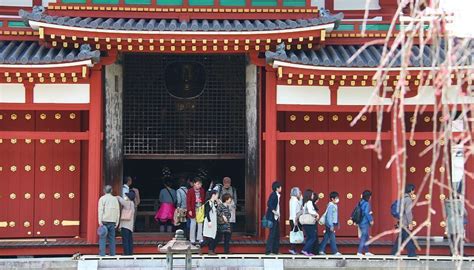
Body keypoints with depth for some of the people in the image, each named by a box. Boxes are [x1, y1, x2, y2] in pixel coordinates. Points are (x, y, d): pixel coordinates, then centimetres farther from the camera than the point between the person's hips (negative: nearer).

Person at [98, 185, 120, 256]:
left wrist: (100, 222, -10)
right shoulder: (115, 199, 10)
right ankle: (112, 254, 6)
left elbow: (101, 210, -8)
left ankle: (102, 254, -9)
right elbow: (118, 211, 7)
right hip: (112, 221, 3)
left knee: (103, 238, -3)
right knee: (112, 238, 8)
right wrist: (117, 222, 10)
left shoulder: (102, 199, 0)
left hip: (104, 221, -3)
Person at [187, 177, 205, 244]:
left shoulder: (202, 190, 5)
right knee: (193, 224, 4)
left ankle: (200, 238, 12)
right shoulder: (190, 191, -8)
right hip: (193, 210, -3)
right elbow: (188, 201, -8)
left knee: (200, 224, 4)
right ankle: (192, 239, 11)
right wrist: (189, 210, -12)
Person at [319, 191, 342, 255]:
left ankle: (321, 250, 15)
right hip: (330, 224, -9)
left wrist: (337, 223, 19)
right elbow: (329, 216, -20)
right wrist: (331, 226, -22)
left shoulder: (335, 206, 12)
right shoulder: (331, 206, -17)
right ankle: (335, 251, -2)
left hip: (333, 223, 9)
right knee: (332, 237, -5)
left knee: (326, 237, 11)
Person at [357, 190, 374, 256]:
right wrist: (371, 220, -15)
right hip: (365, 223, -9)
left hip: (361, 222, 9)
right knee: (364, 237, -4)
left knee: (366, 237, 18)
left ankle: (367, 252, 25)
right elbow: (366, 213, -24)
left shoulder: (361, 203, 9)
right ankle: (359, 252, -6)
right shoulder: (367, 204, -15)